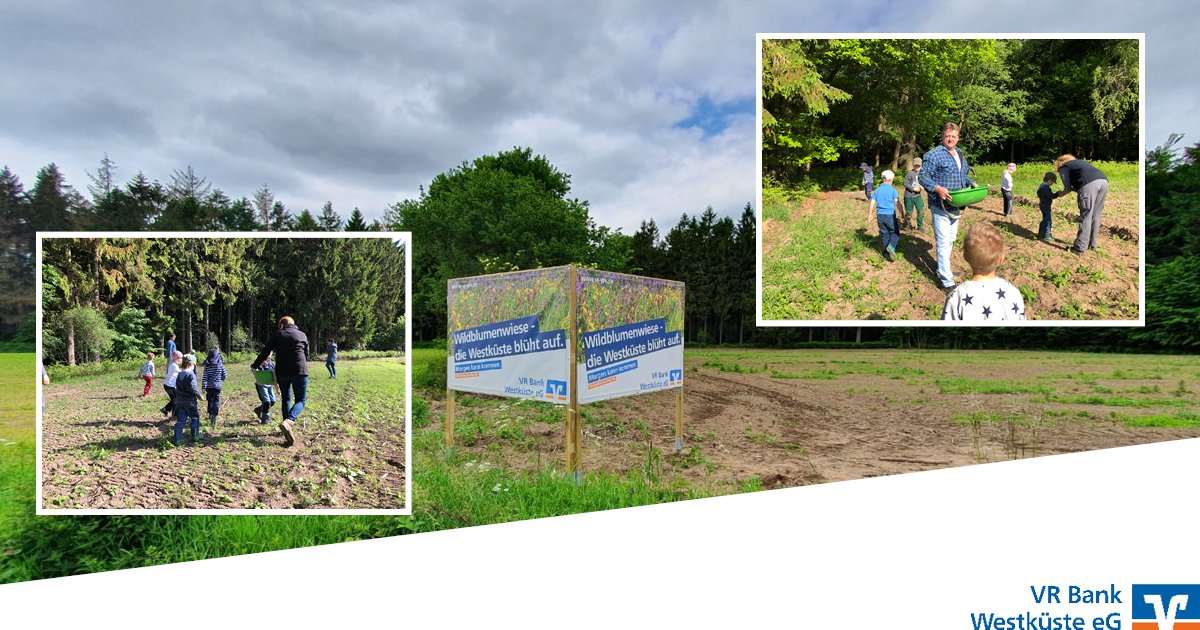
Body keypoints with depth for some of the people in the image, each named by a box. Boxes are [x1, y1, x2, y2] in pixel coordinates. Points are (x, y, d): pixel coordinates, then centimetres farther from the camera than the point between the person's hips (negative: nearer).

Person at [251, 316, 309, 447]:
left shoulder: (277, 335, 9)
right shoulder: (302, 335, 11)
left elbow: (265, 352, 10)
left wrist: (255, 365, 23)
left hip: (282, 372, 2)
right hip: (300, 371, -1)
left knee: (286, 399, 17)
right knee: (300, 401, 1)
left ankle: (288, 430, 14)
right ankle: (288, 421, -28)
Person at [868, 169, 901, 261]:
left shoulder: (877, 190, 5)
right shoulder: (892, 190, -6)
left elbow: (872, 203, 3)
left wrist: (869, 215, 12)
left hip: (880, 215, 4)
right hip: (890, 215, -4)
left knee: (884, 234, 11)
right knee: (895, 233, 8)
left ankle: (887, 253, 13)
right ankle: (891, 246, -18)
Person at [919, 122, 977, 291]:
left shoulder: (960, 154, 13)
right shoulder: (934, 155, -13)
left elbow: (963, 175, 24)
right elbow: (922, 177, -15)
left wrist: (972, 183, 6)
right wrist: (937, 189, -28)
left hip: (955, 206, 9)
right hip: (940, 206, -9)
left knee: (950, 240, 17)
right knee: (943, 243, -9)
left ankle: (942, 271, 32)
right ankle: (947, 282, -6)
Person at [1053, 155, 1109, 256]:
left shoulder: (1063, 167, 18)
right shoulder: (1077, 161, 38)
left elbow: (1068, 188, 8)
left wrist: (1061, 193, 27)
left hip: (1090, 183, -7)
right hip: (1104, 180, 7)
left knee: (1085, 216, -5)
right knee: (1095, 215, 15)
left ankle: (1080, 249, -4)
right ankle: (1092, 244, 23)